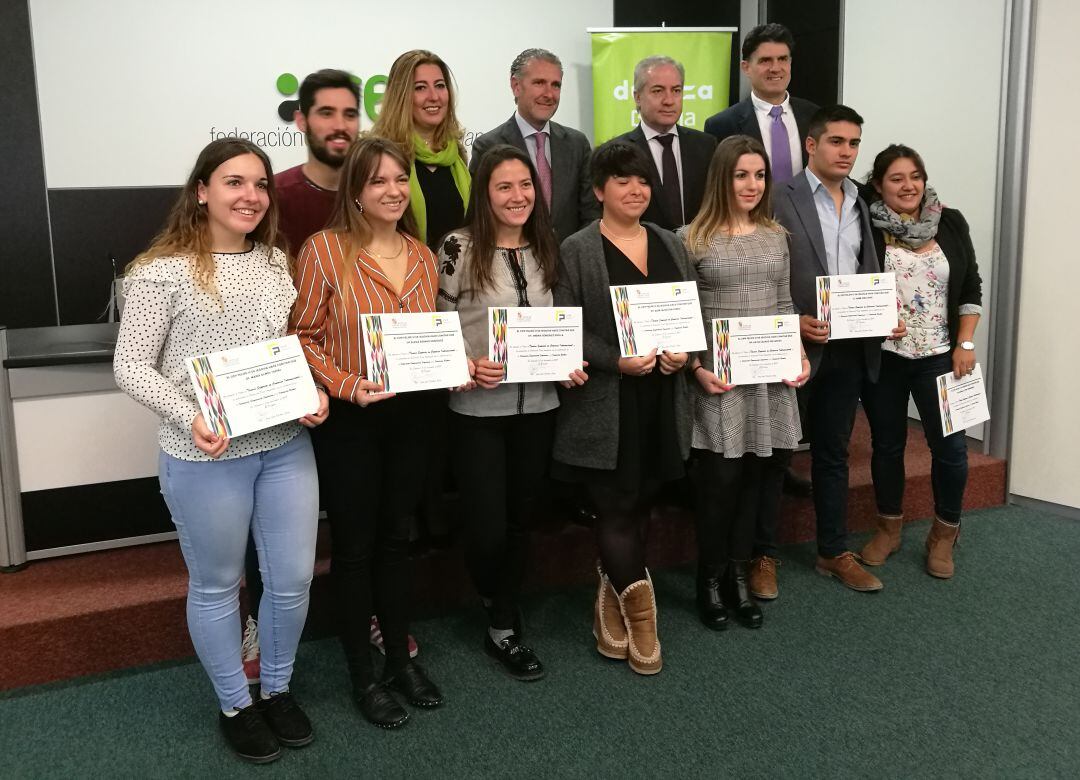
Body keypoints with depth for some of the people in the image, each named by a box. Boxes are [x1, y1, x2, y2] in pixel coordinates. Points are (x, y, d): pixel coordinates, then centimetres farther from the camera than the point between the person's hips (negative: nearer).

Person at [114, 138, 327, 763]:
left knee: (294, 579, 12)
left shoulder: (276, 261, 7)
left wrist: (314, 392, -3)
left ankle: (279, 689, 37)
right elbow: (131, 367, -9)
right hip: (205, 457, -5)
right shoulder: (162, 270, -10)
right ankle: (236, 706, 33)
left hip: (286, 445, 5)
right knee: (217, 586, 12)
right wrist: (189, 418, -23)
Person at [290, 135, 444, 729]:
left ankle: (400, 658, 32)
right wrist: (347, 386, -23)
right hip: (348, 419, -5)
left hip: (411, 413, 5)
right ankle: (362, 676, 22)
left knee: (395, 537, 17)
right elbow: (302, 338, -11)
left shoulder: (421, 254, 7)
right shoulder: (324, 249, -11)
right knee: (354, 544, 7)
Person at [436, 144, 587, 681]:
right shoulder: (459, 248, -8)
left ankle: (504, 629, 30)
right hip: (477, 409, -4)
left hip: (538, 405, 5)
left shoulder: (547, 249, 8)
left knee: (520, 520, 13)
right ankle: (495, 600, 30)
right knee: (487, 527, -3)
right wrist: (468, 368, -20)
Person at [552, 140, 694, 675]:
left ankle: (612, 600, 28)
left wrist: (686, 351, -3)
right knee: (618, 507, -2)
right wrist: (617, 360, -19)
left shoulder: (671, 245, 13)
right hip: (606, 405, -5)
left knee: (641, 505, 12)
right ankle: (640, 615, 10)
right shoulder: (576, 251, -4)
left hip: (663, 398, 5)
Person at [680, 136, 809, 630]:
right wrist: (696, 368, -13)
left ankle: (738, 575, 25)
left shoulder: (776, 236, 11)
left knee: (761, 474, 8)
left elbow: (784, 306, 16)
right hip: (720, 380, -4)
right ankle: (711, 580, 20)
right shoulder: (693, 238, -4)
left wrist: (800, 356, 3)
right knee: (720, 479, 1)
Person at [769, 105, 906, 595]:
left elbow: (870, 275, 16)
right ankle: (764, 555, 18)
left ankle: (834, 552, 27)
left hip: (849, 349, 6)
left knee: (833, 454, 15)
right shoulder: (781, 200, -8)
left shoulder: (860, 205, 12)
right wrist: (793, 322, -21)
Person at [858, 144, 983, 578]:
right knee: (887, 444, 11)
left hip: (939, 356, 1)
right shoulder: (866, 228, -6)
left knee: (950, 446, 0)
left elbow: (971, 288, 6)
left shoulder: (951, 224, 2)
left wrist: (965, 344, -1)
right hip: (882, 358, -1)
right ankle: (888, 528, 29)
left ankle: (944, 533, 21)